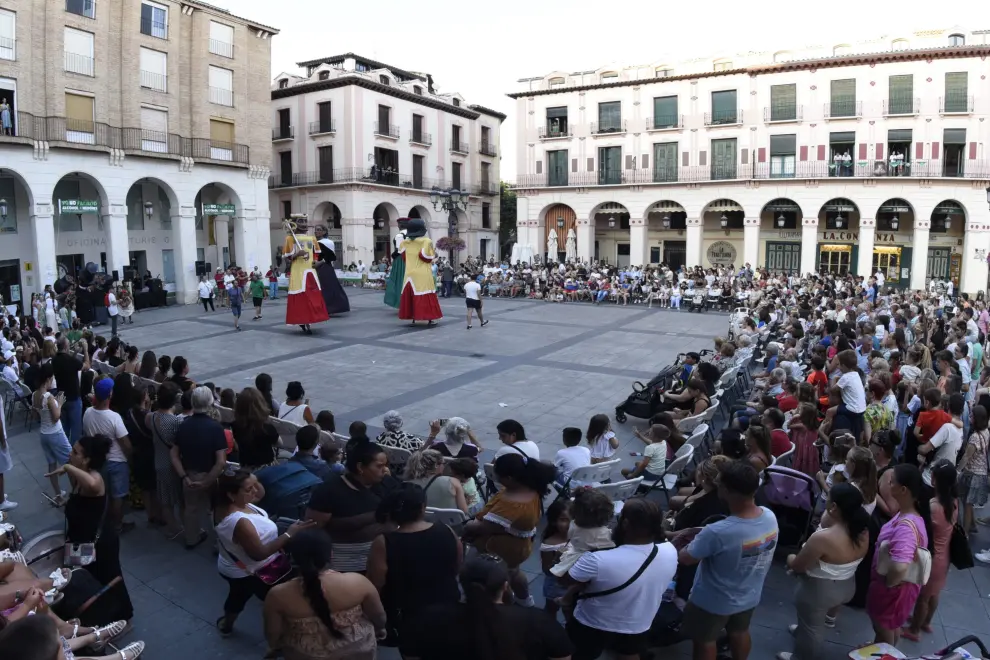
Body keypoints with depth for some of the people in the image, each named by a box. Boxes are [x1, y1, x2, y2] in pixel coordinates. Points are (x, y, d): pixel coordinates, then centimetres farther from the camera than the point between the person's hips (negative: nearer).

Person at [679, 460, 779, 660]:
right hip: (749, 596, 5)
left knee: (704, 641, 22)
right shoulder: (770, 516, -20)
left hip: (714, 602, -5)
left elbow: (685, 559, -23)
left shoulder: (717, 533, -41)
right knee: (740, 633, 32)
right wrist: (703, 535, 1)